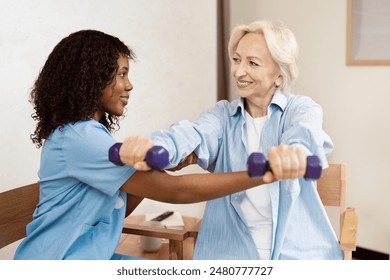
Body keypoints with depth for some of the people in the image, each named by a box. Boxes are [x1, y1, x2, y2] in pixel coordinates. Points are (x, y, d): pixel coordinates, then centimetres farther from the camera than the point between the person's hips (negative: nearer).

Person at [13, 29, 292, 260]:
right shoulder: (79, 138, -23)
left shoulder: (88, 132, 8)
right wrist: (263, 174, -25)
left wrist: (151, 169, -8)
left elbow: (116, 207, 8)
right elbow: (175, 190, -27)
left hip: (92, 256, 9)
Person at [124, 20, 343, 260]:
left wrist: (295, 150, -47)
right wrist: (153, 147, -38)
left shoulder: (301, 108, 2)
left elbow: (306, 132, -22)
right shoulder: (223, 114, 8)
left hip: (297, 248, -1)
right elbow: (195, 134, -15)